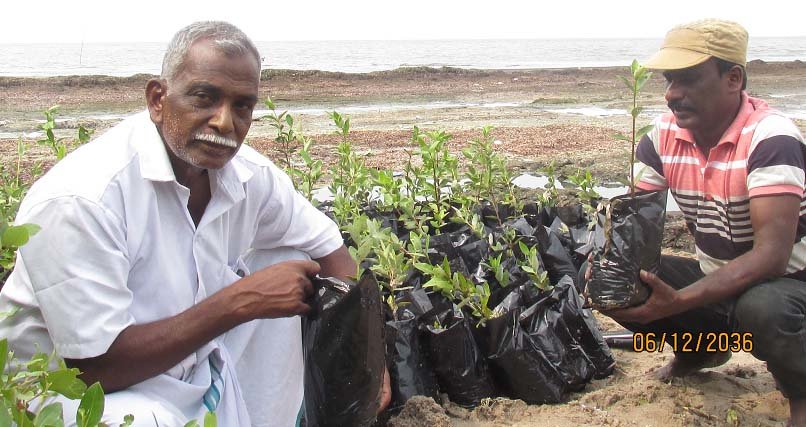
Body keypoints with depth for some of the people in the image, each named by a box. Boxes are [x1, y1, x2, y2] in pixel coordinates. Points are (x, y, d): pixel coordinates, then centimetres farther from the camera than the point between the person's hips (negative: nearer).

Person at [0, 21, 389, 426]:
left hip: (192, 372, 7)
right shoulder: (80, 199, -28)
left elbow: (328, 248, 5)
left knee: (293, 262, -1)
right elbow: (94, 367, -28)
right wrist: (241, 301, -28)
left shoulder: (249, 174, -9)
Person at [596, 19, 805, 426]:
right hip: (714, 279, 6)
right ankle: (700, 345, 18)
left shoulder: (771, 138, -26)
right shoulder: (664, 135, -6)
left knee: (763, 309, -39)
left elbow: (771, 255, -33)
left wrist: (679, 301, -43)